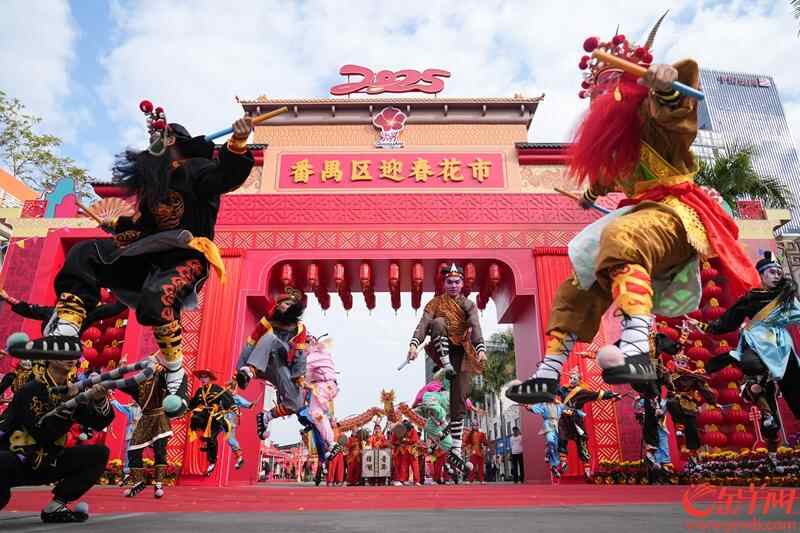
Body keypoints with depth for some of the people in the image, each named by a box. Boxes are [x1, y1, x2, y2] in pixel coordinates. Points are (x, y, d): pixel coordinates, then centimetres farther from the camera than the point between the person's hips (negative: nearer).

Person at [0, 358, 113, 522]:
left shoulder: (72, 391, 1)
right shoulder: (31, 390, -16)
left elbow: (100, 422, -5)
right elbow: (44, 434, -23)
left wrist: (99, 399, -23)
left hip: (45, 463, 7)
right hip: (14, 461, -6)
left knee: (99, 453, -8)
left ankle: (55, 507, -5)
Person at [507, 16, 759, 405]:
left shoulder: (654, 115, -1)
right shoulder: (618, 134, 22)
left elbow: (687, 71, -22)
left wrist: (665, 81, -44)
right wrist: (593, 193, 58)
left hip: (672, 211, -9)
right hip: (641, 213, 9)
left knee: (621, 237, -42)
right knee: (578, 287, 4)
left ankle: (636, 351, -60)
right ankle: (548, 375, 3)